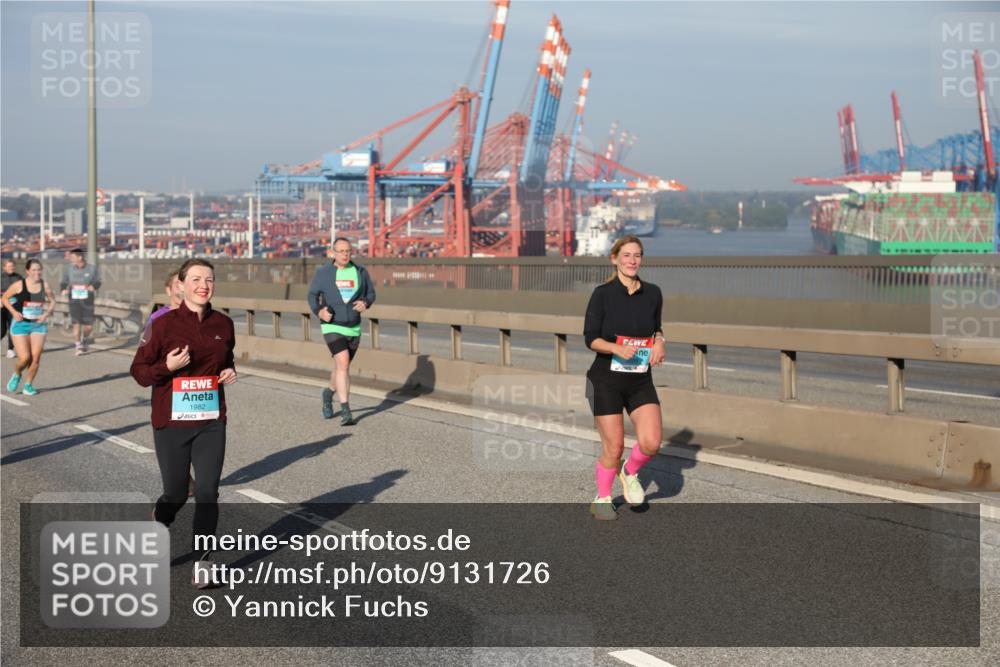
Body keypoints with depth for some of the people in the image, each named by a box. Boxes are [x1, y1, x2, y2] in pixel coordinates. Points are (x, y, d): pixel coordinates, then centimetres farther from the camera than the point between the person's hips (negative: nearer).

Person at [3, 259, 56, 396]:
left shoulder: (44, 286, -1)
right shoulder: (19, 285, -8)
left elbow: (52, 301, 14)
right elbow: (5, 298, 4)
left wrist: (46, 314, -3)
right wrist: (13, 312, -9)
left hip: (38, 324, 2)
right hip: (20, 324, -2)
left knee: (36, 357, -4)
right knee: (24, 357, -10)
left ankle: (28, 385, 15)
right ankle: (16, 374, 24)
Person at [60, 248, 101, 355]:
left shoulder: (92, 268, -4)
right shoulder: (69, 268, -1)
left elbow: (98, 281, 6)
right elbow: (64, 282, 8)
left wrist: (94, 286, -16)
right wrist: (63, 290, -14)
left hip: (87, 301, 0)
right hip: (74, 301, 0)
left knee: (89, 327, -1)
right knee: (76, 324, -10)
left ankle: (84, 339, 32)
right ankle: (79, 346, 5)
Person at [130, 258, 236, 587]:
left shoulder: (223, 324, 4)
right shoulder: (163, 324, -9)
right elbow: (139, 371, -4)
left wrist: (229, 373, 1)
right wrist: (167, 367, -22)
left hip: (210, 423, 3)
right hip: (171, 423, -3)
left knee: (207, 492, -5)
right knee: (176, 493, 7)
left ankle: (202, 562, 7)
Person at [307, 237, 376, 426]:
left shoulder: (360, 271, 0)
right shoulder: (323, 272, -5)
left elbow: (370, 293, 7)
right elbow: (312, 295, 3)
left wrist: (365, 303, -15)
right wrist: (319, 311, -16)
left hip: (354, 329, 4)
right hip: (332, 327, -4)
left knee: (341, 367, 16)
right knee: (343, 364, -21)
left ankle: (329, 393, 47)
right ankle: (345, 411, -20)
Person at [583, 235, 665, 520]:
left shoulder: (653, 293, 3)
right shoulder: (602, 294, -8)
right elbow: (590, 338, -8)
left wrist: (659, 342, -4)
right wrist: (617, 348, -25)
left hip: (641, 380, 3)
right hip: (606, 379, -3)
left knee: (651, 443, -12)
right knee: (613, 448, -1)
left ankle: (629, 473, 22)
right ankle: (602, 499, 25)